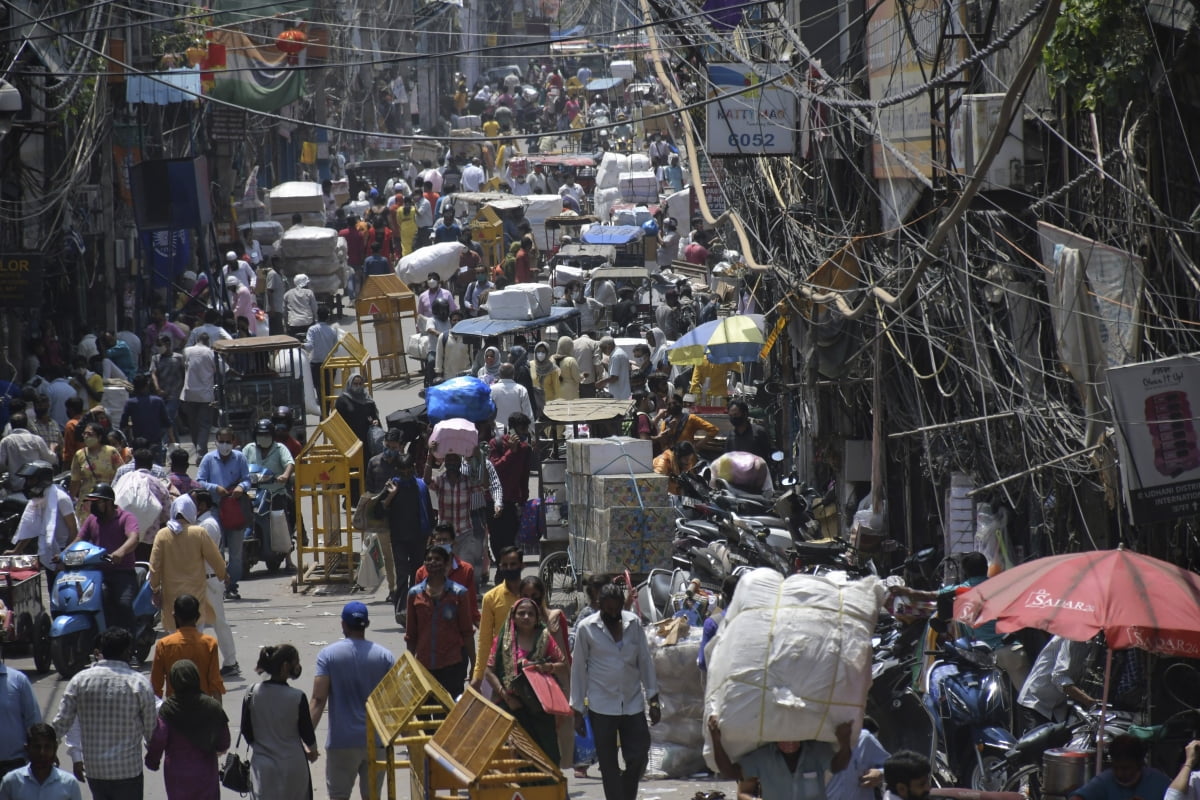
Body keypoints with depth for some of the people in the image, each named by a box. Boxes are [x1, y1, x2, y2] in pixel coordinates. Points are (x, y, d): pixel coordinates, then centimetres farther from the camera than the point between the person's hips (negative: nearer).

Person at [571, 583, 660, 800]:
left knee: (638, 758, 1)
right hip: (602, 707, -2)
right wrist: (577, 710, 0)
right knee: (608, 765, 0)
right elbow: (578, 670, 1)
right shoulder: (586, 628, -3)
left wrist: (653, 700, 6)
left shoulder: (633, 623, 4)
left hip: (633, 703, 2)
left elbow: (645, 661, 9)